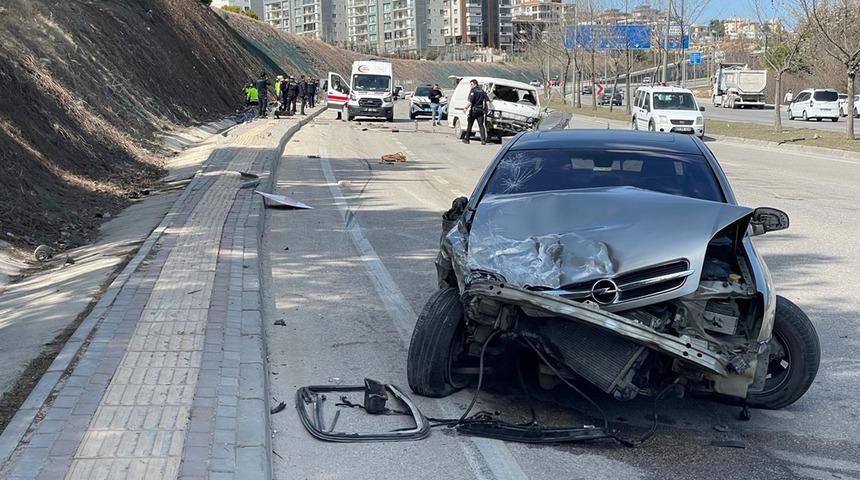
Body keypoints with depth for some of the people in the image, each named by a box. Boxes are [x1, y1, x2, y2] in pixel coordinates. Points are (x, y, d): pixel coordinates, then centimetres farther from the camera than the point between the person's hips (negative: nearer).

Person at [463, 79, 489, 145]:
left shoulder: (473, 91, -6)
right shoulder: (482, 91, 14)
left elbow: (470, 101, -18)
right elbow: (487, 100, 8)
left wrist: (466, 108, -16)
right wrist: (488, 108, 6)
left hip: (474, 110, -5)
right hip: (481, 111, 5)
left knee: (469, 125, 6)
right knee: (481, 125, 0)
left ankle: (466, 139, 13)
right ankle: (483, 140, -13)